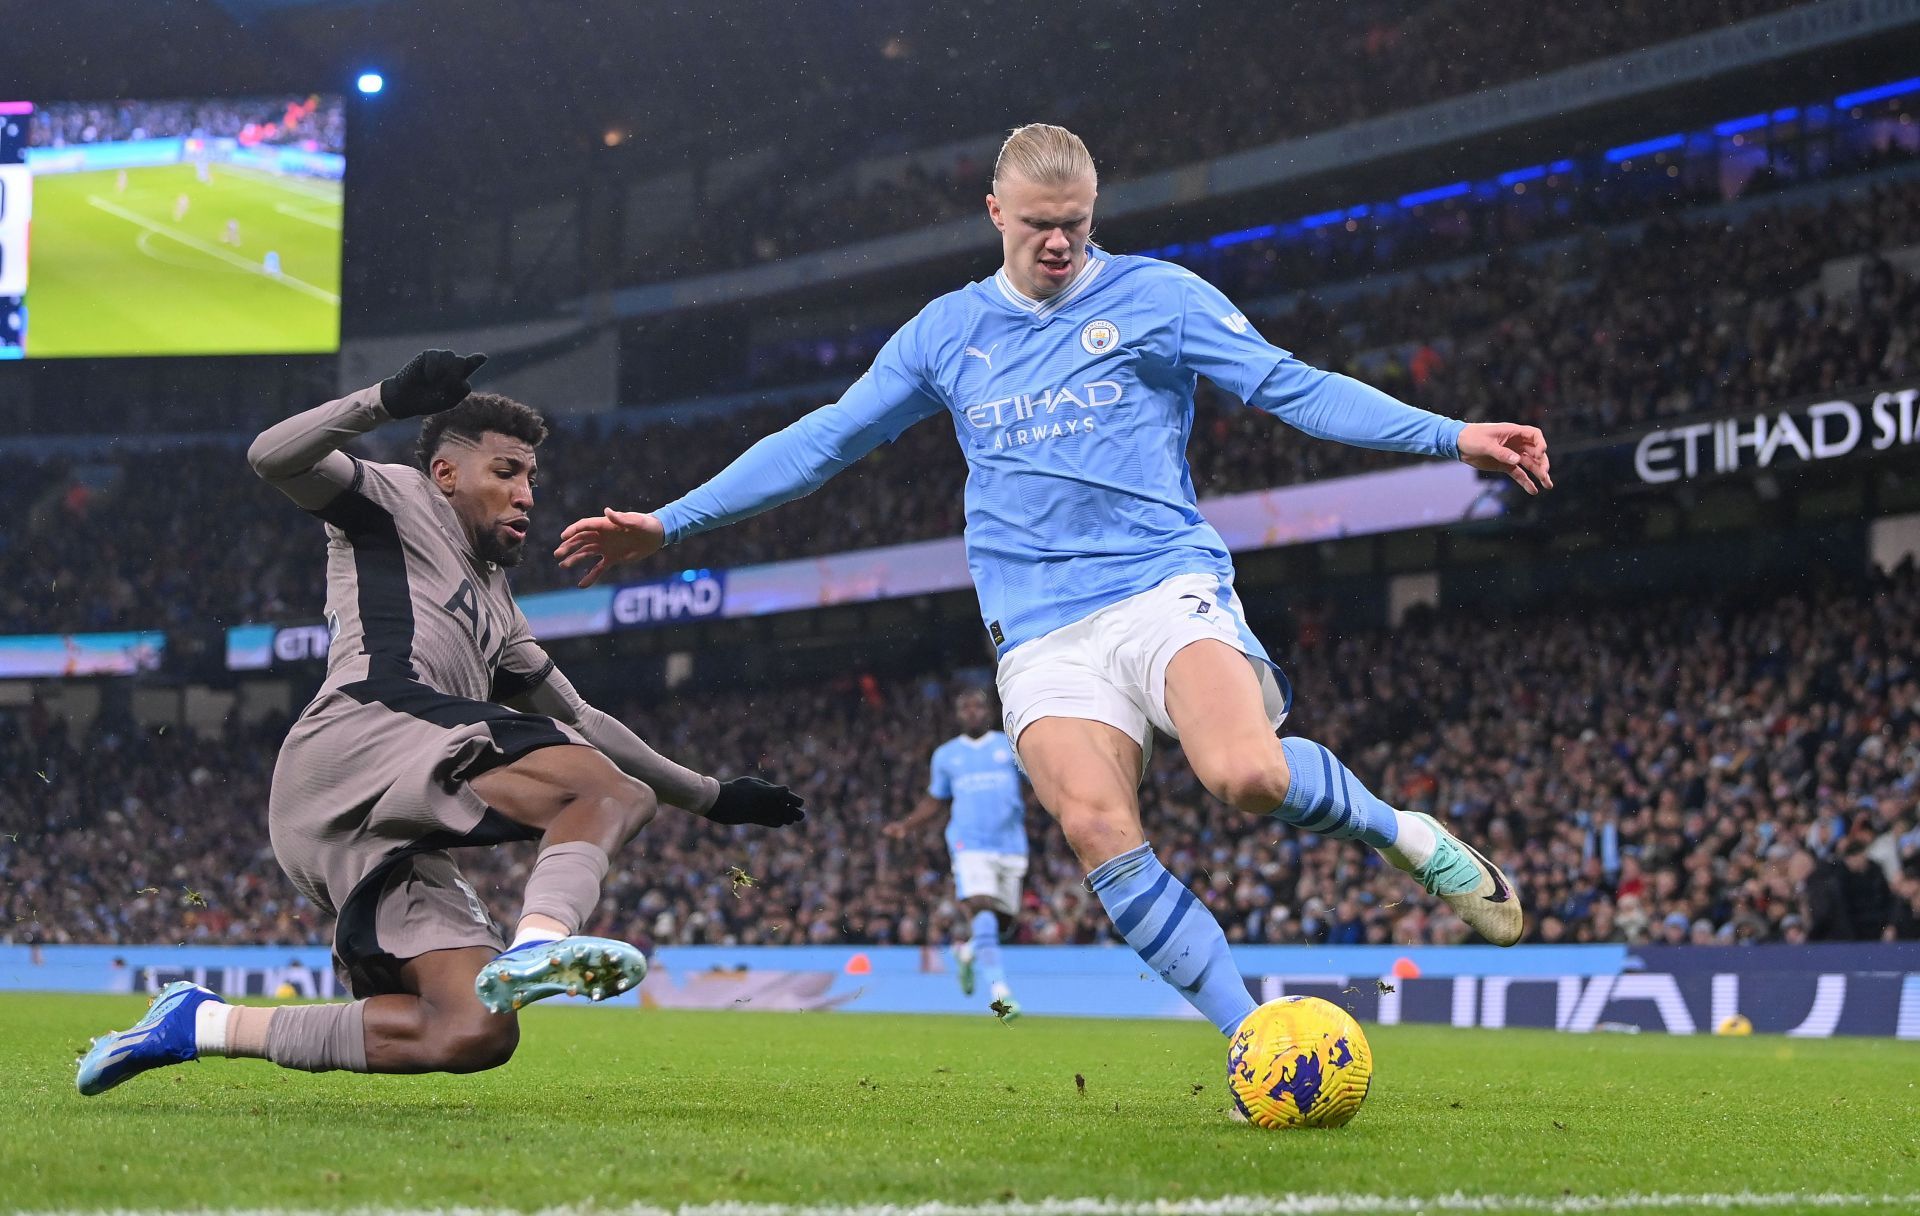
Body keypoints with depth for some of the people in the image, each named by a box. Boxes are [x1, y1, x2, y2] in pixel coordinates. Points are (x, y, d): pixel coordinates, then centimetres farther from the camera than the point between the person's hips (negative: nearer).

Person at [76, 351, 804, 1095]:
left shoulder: (495, 612, 38)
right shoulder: (396, 500, 16)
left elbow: (578, 721, 42)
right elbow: (274, 458, -1)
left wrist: (709, 796, 41)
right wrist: (389, 400, -13)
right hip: (359, 732, -9)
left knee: (474, 1033, -7)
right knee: (614, 793, -22)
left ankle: (203, 1025, -1)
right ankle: (540, 940, -50)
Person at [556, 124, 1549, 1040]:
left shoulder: (1155, 296, 7)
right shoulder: (946, 333, 16)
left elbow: (1293, 388, 2)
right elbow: (823, 440, 20)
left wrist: (1450, 436, -10)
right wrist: (668, 523, 16)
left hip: (1166, 587, -2)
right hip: (1042, 634, 2)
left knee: (1248, 775, -31)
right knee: (1097, 826, -24)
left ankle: (1400, 834, 1)